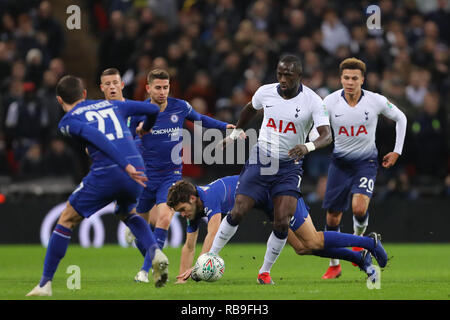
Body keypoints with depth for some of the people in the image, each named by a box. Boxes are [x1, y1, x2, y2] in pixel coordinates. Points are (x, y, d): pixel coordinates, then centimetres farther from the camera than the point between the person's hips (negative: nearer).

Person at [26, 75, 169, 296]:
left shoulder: (68, 121, 8)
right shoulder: (111, 105, 24)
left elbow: (97, 137, -11)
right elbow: (152, 109, 25)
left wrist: (125, 166, -19)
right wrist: (145, 129, 48)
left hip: (106, 173, -5)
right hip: (137, 169, 5)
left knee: (67, 220, 12)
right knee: (126, 213, 34)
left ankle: (45, 283, 11)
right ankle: (155, 253, 8)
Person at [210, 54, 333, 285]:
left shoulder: (313, 101, -13)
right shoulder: (265, 92, -4)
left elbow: (327, 136, -21)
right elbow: (251, 108, 20)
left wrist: (308, 147, -40)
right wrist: (236, 132, 27)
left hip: (289, 166, -1)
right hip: (261, 160, 1)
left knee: (282, 224, -10)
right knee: (237, 213, -6)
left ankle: (265, 272, 8)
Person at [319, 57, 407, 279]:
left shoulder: (376, 101, -11)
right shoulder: (330, 101, -11)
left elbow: (400, 118, 6)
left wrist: (397, 151, 5)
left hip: (366, 162, -2)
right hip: (340, 162, 2)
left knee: (359, 208, -25)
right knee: (332, 216, 2)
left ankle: (359, 237, 10)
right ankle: (334, 265, 21)